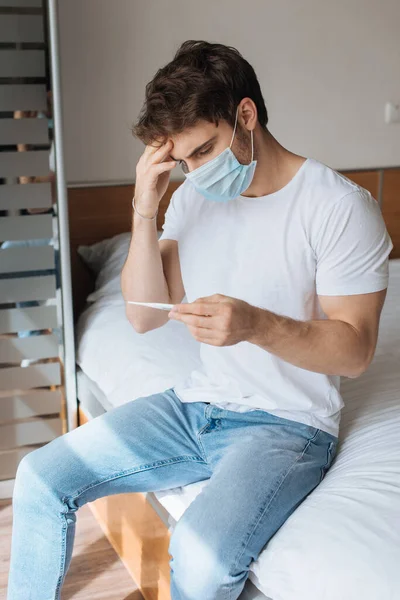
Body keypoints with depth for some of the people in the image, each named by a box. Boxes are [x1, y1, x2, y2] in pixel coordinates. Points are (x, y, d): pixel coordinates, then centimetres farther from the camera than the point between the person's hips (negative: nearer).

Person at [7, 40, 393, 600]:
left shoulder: (340, 206, -14)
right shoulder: (194, 196, 3)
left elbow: (355, 350, -14)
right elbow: (145, 316, 0)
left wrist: (256, 325, -31)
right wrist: (145, 213, -13)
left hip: (288, 423, -5)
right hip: (197, 405, 6)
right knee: (39, 478, -3)